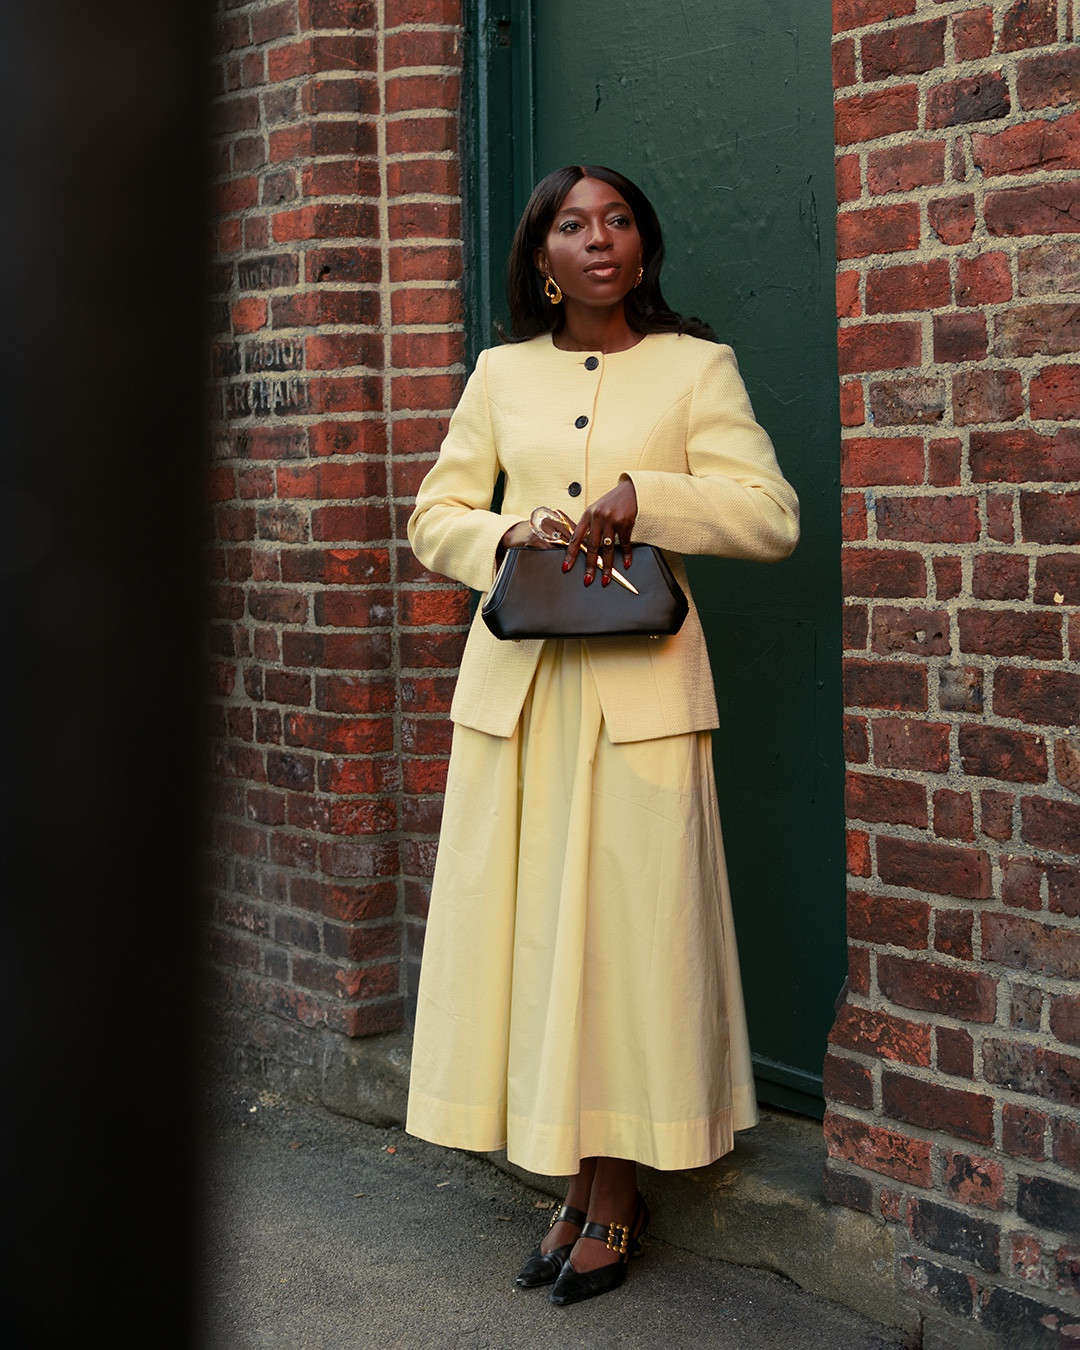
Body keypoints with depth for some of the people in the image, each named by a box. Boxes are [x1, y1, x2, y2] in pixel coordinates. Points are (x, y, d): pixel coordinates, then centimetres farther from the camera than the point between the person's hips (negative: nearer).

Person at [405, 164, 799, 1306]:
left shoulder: (697, 367, 5)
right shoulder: (502, 373, 13)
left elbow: (773, 517, -3)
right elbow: (434, 515, 14)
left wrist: (644, 497, -15)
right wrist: (507, 538, -6)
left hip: (640, 687, -3)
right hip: (514, 684, 3)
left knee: (629, 926, -3)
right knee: (526, 922, 3)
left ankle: (618, 1193, 11)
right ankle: (572, 1185, 16)